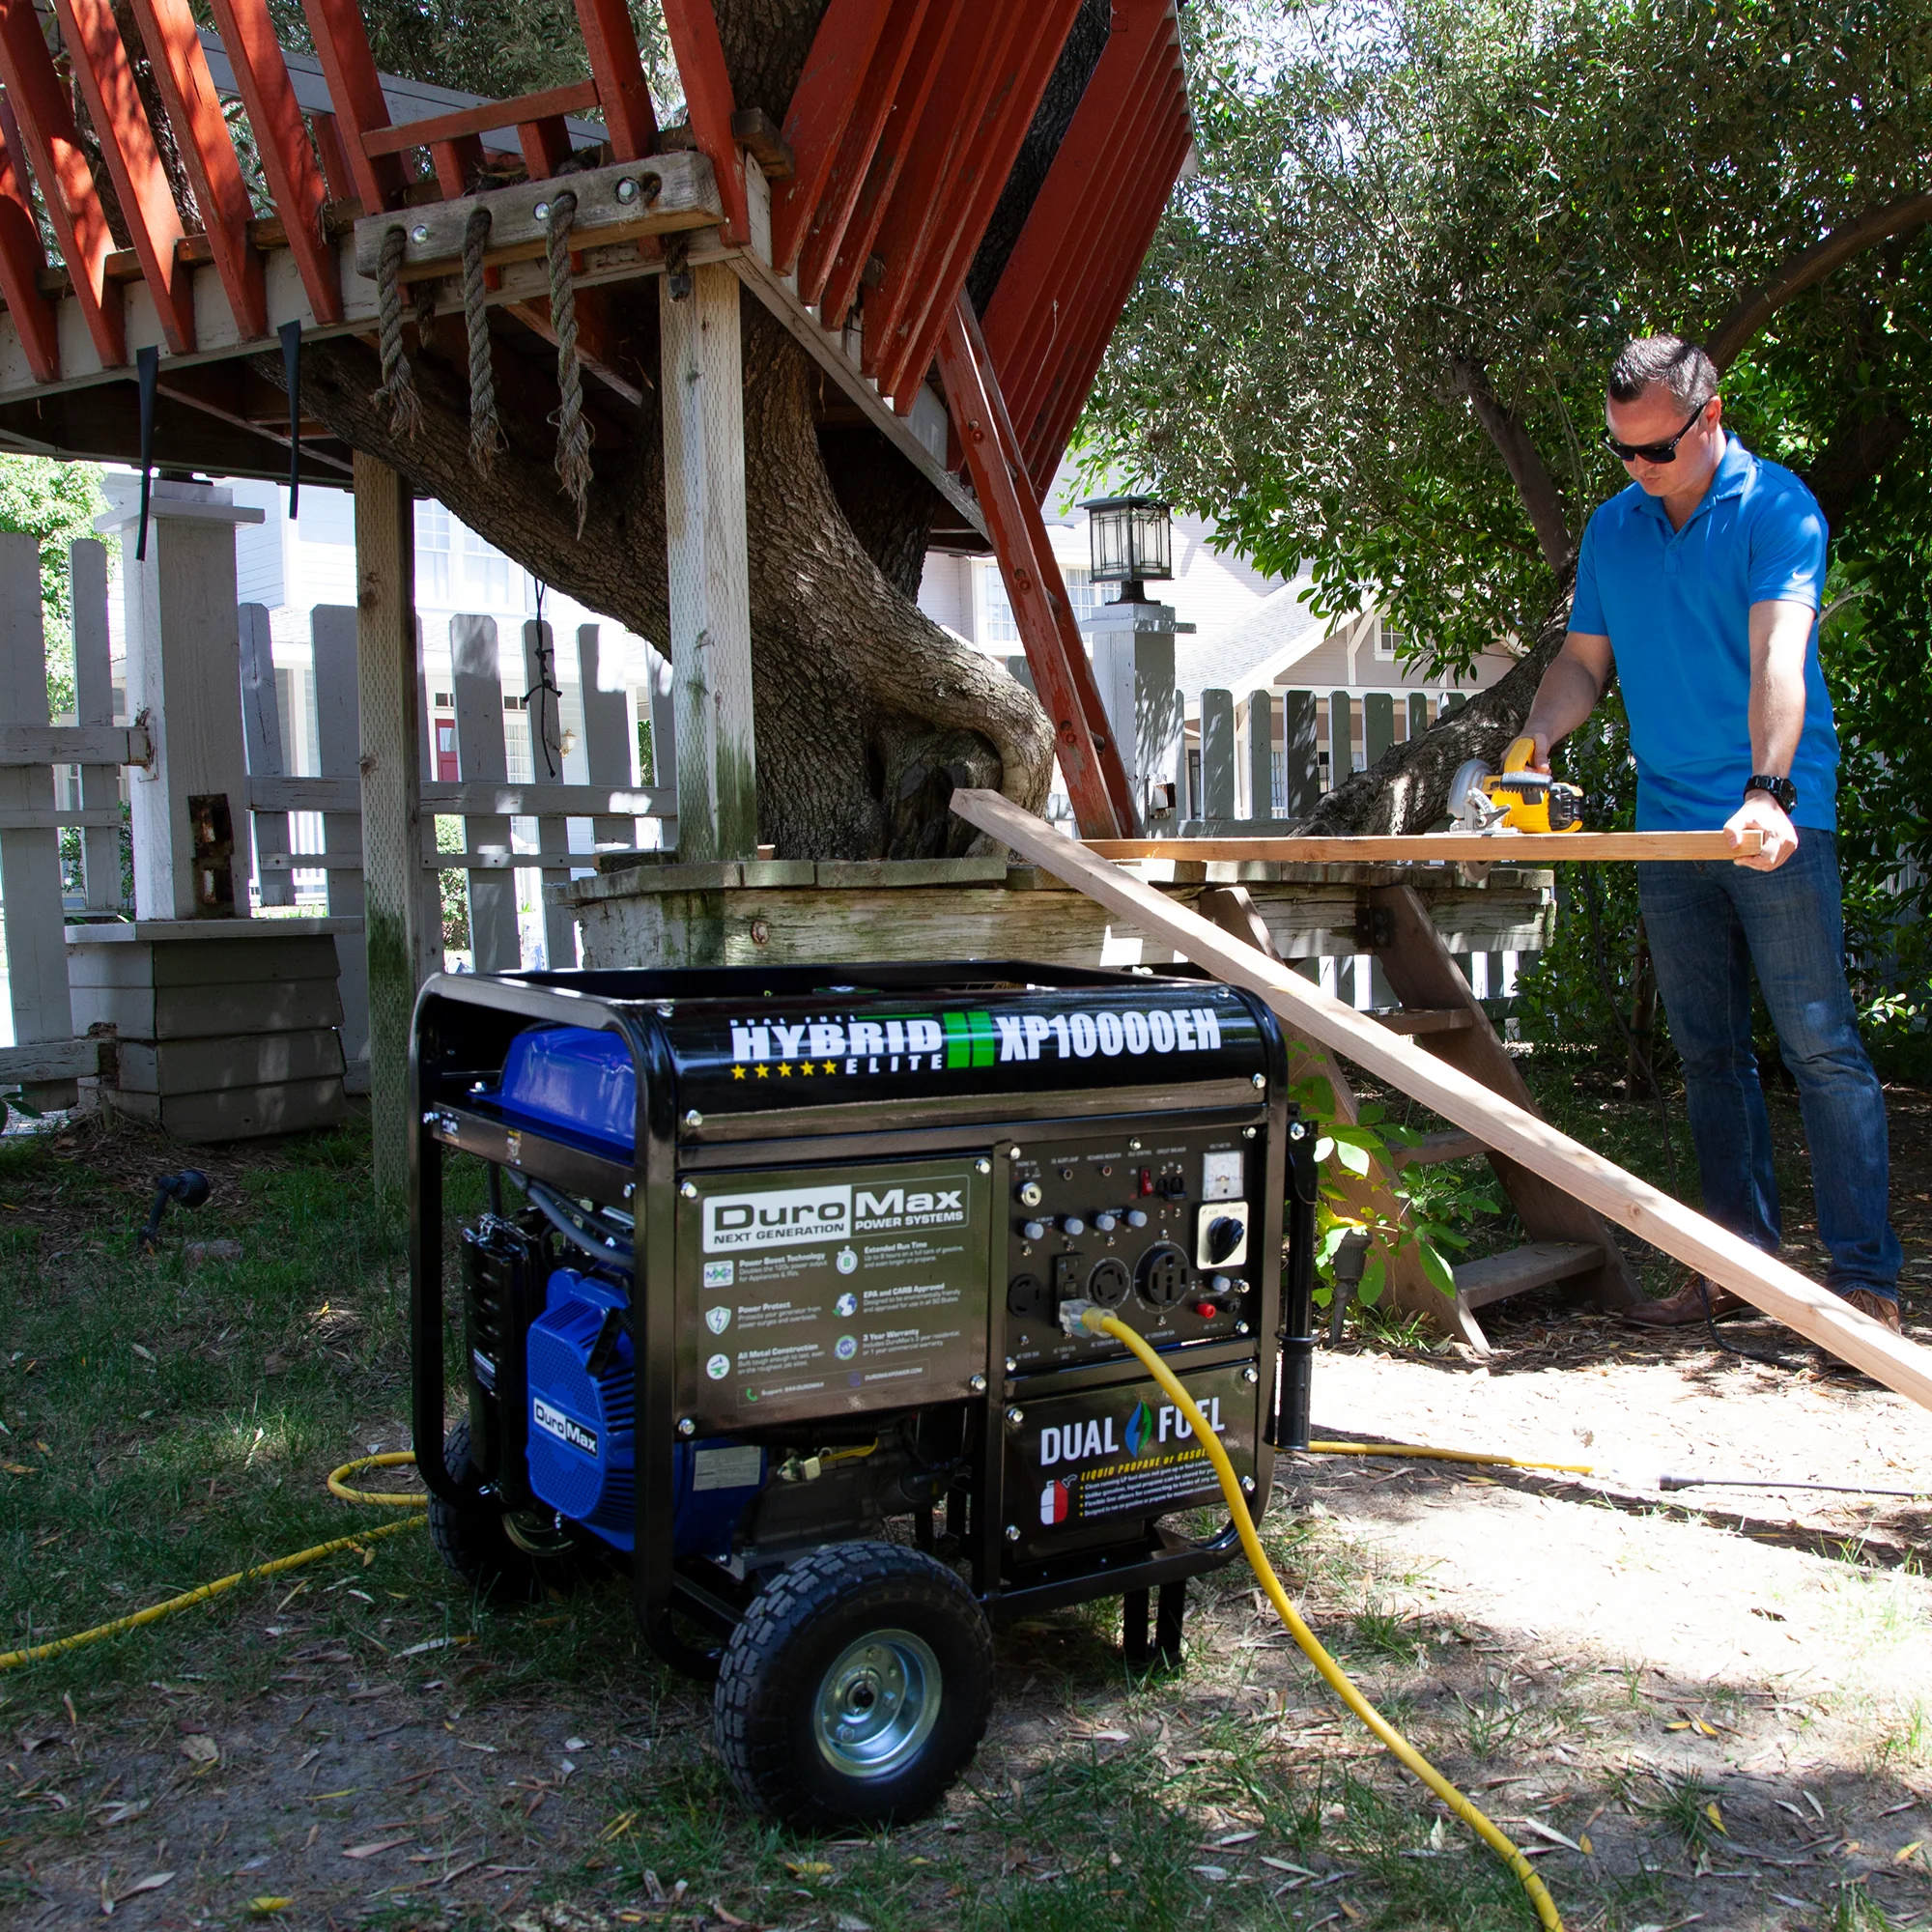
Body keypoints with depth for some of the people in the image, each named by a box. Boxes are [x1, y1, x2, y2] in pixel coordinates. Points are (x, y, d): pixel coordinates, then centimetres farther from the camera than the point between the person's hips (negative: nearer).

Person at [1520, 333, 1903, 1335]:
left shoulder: (1775, 508, -7)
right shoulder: (1611, 528, 11)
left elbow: (1778, 655, -20)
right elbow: (1583, 661, 16)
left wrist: (1769, 790, -34)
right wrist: (1533, 740, -5)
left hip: (1775, 820, -6)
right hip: (1668, 823, 6)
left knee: (1820, 1047, -5)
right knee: (1710, 1055, 9)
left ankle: (1866, 1277, 1)